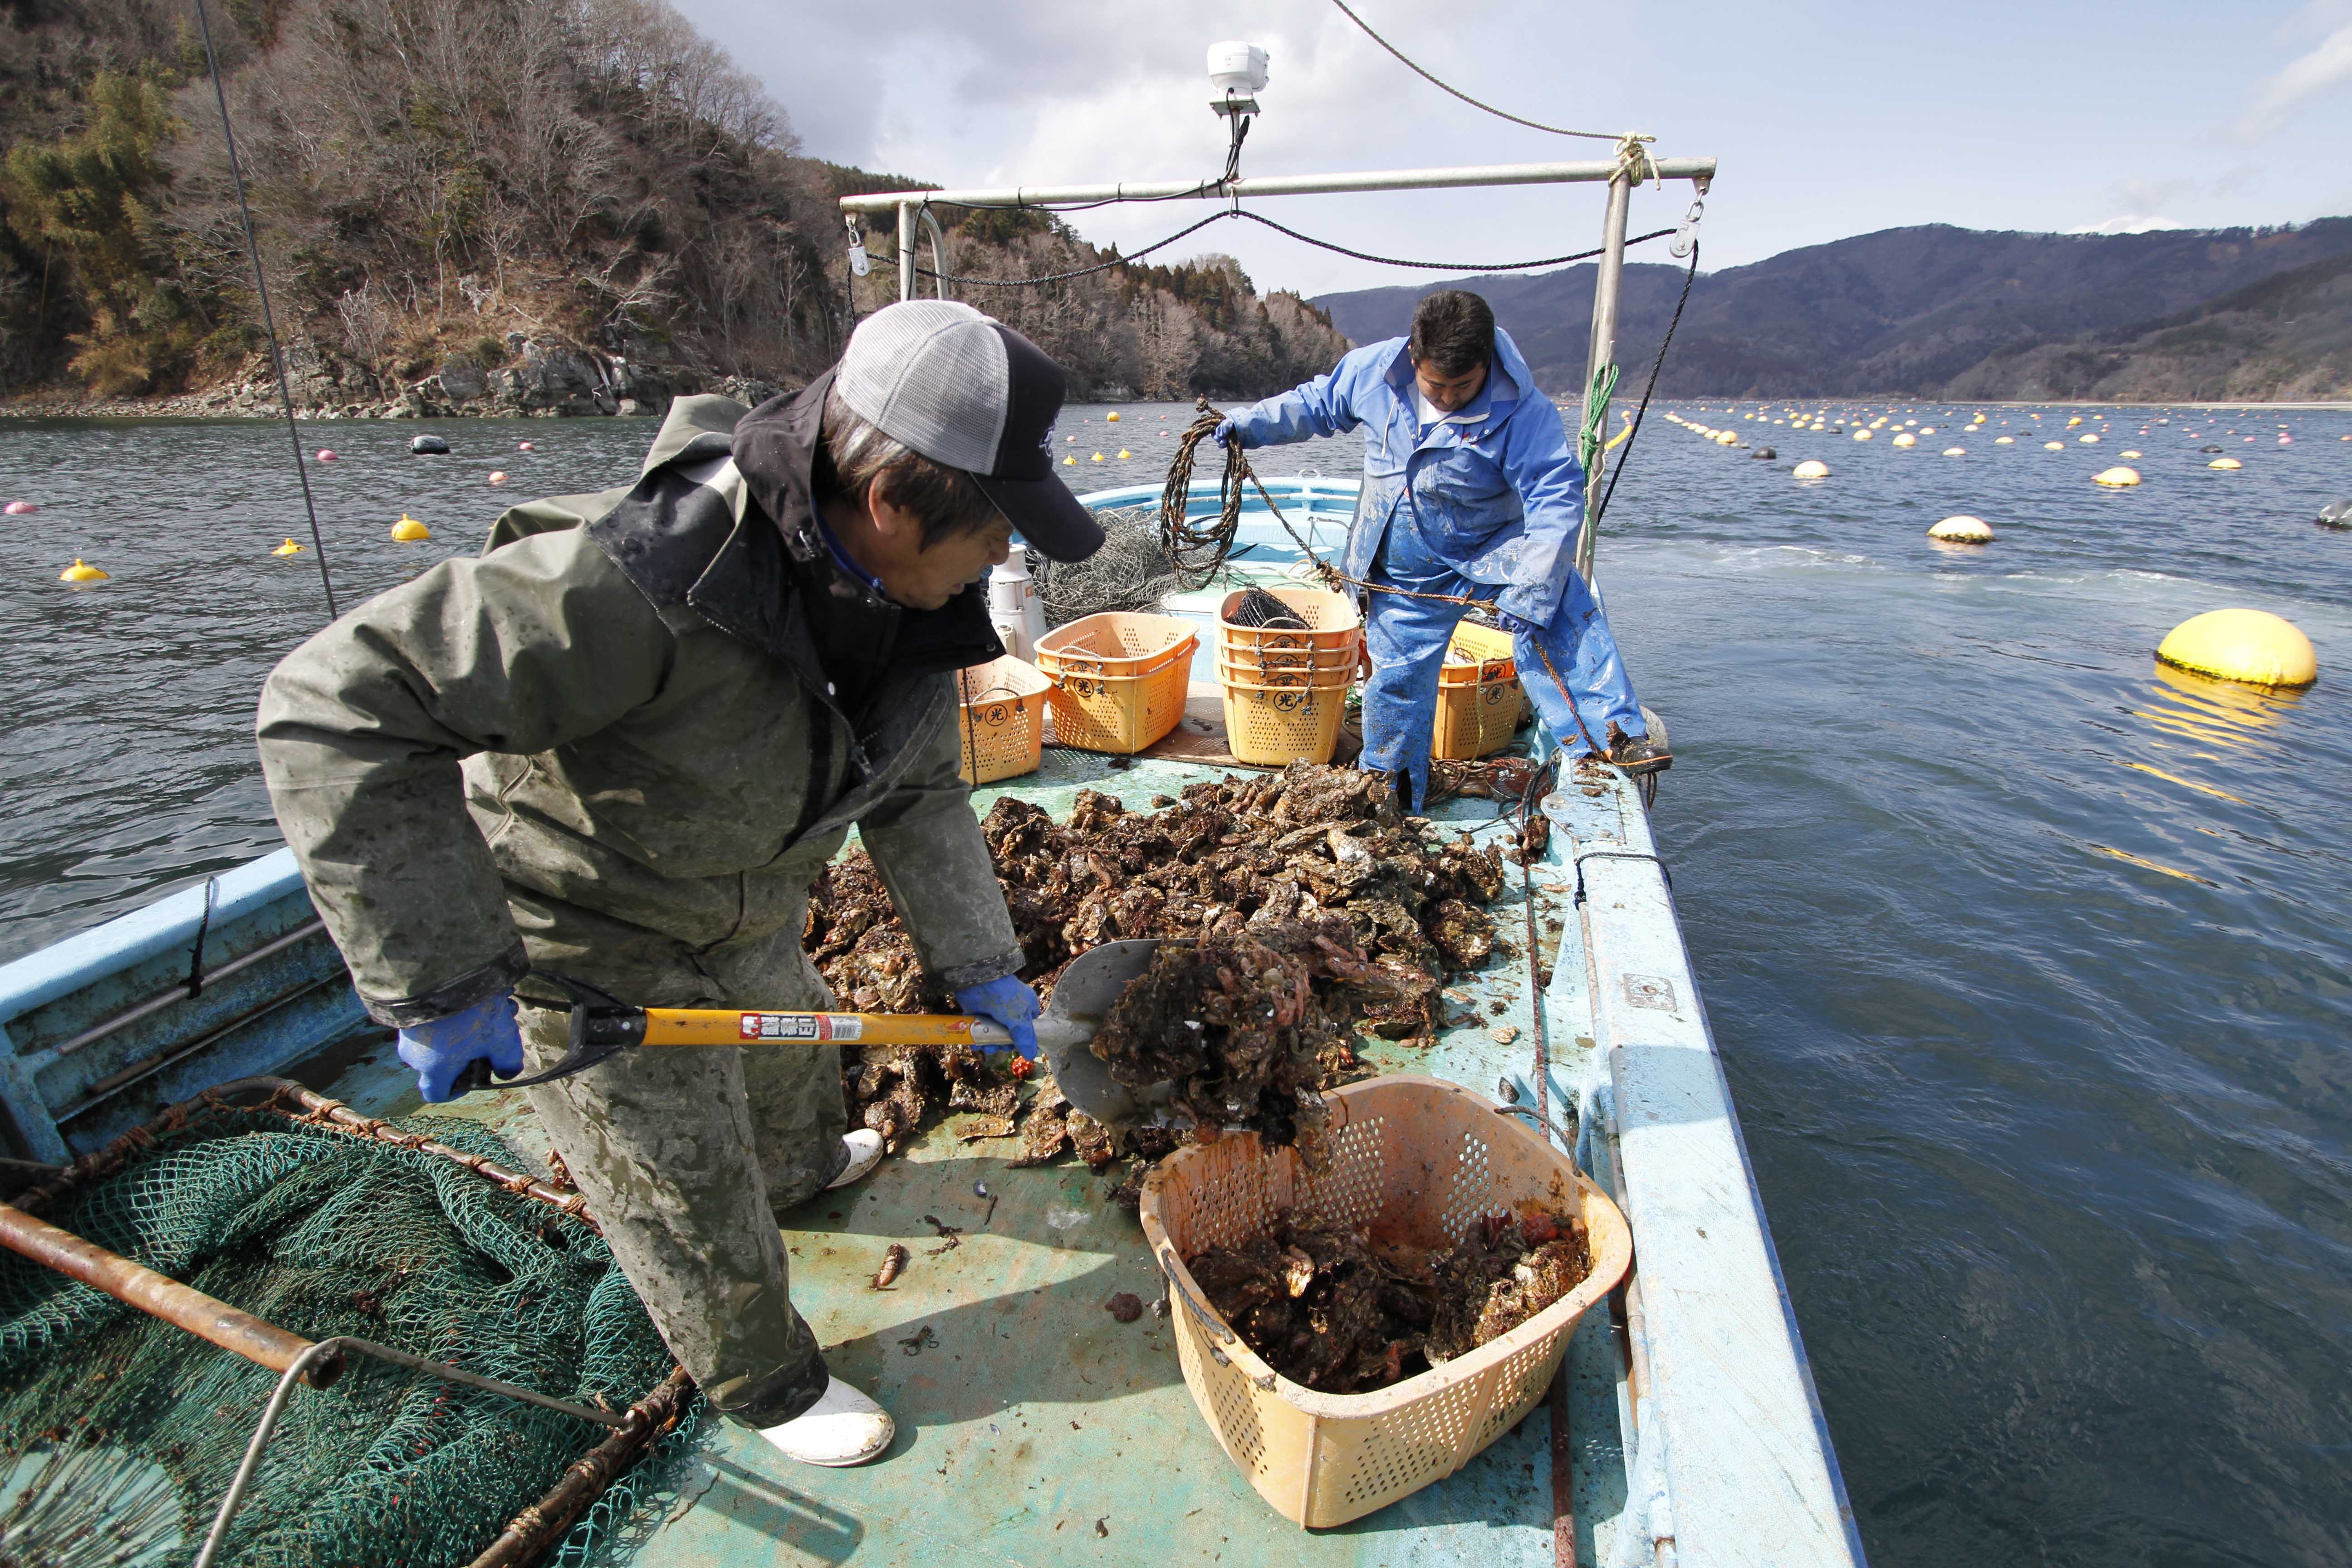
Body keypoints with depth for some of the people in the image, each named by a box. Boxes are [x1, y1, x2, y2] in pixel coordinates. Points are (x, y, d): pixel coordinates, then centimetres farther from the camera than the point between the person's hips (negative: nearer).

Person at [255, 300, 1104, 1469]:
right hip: (581, 942, -6)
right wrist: (440, 976, -37)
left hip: (746, 911, 7)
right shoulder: (650, 580, -41)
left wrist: (976, 963, -5)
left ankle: (802, 1164, 69)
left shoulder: (893, 592, -15)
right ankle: (766, 1385, 40)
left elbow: (917, 792, -3)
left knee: (789, 1039, 33)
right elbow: (342, 708, -37)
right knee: (686, 1194, 12)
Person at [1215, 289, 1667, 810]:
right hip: (1406, 575, 3)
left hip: (1490, 552, -2)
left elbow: (1557, 500, -25)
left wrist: (1529, 588, -35)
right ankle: (1389, 799, 23)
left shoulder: (1522, 411, -21)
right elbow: (1319, 403, 10)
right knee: (1398, 678, 5)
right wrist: (1250, 424, 4)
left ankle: (1612, 733, -23)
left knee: (1562, 611, -29)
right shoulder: (1375, 370, -10)